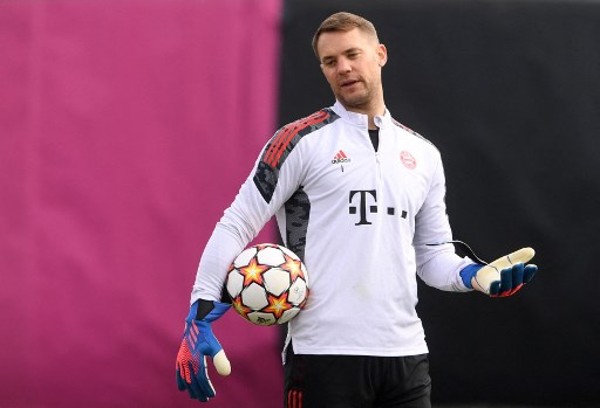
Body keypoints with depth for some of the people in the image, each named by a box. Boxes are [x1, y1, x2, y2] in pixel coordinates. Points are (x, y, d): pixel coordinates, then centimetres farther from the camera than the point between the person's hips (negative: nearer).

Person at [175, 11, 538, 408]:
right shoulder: (302, 141, 0)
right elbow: (237, 226, -2)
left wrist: (474, 275, 0)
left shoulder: (423, 154, 15)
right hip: (325, 355, -4)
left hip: (405, 354, 5)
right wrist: (200, 317, -12)